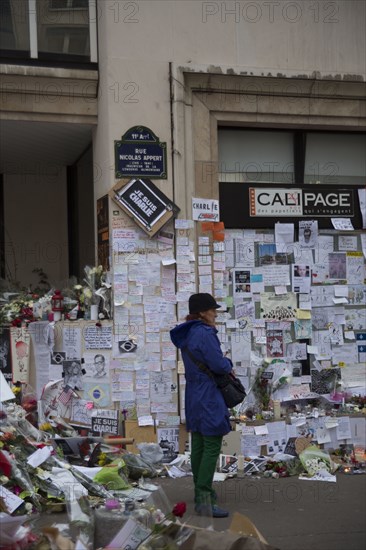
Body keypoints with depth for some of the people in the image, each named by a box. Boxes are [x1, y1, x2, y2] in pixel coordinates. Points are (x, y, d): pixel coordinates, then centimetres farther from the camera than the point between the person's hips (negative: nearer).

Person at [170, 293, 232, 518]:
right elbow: (219, 365, -21)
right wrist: (229, 363, 1)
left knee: (198, 446, 16)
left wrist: (224, 365, 5)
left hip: (194, 396, 10)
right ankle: (204, 500, -10)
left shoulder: (188, 334, 11)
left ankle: (201, 490, 26)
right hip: (208, 397, -10)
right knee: (212, 447, -8)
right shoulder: (204, 334, -19)